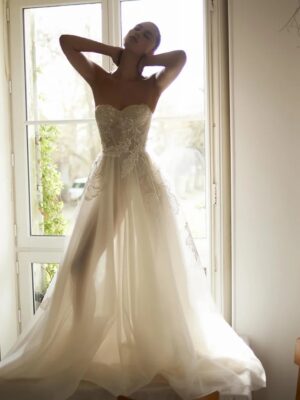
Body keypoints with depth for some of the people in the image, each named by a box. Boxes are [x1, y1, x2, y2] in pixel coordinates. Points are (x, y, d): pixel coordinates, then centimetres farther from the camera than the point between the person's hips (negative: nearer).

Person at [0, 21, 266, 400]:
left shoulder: (152, 88, 0)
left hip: (143, 181, -1)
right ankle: (78, 349, 20)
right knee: (82, 264, 2)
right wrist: (114, 51, 5)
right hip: (106, 180, 2)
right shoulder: (98, 79, 4)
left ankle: (160, 349, 22)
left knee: (153, 269, 6)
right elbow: (65, 40, 5)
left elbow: (181, 56, -9)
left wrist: (140, 59, 1)